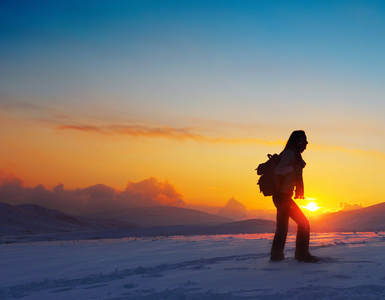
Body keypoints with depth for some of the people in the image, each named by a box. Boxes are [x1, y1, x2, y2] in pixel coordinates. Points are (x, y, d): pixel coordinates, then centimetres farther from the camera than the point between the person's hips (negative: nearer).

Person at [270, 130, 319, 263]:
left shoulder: (293, 154, 17)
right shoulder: (290, 153, -13)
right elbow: (278, 170, -26)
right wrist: (295, 168, -22)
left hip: (280, 196, 10)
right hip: (283, 196, -10)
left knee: (282, 227, 16)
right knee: (303, 223, -7)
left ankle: (276, 254, 22)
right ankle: (302, 254, -4)